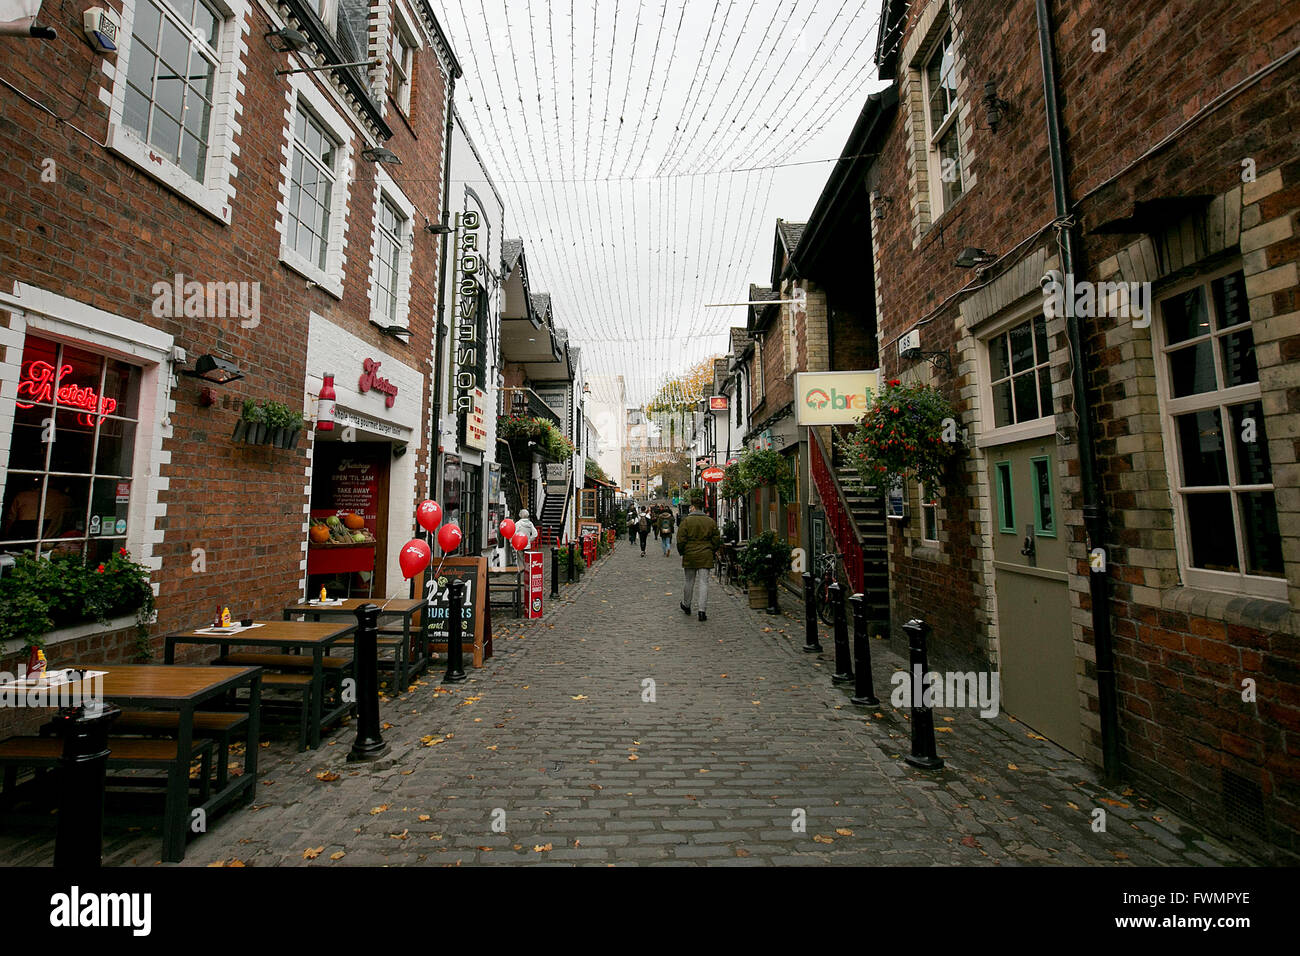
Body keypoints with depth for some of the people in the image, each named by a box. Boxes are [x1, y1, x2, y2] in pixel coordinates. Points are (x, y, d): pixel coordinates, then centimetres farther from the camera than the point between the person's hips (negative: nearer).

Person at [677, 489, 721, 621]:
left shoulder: (686, 521, -7)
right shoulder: (711, 521, 1)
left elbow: (681, 540, -6)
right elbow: (716, 540, 6)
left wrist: (681, 552, 9)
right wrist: (712, 552, 18)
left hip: (690, 556, -1)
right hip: (706, 556, 1)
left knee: (689, 581, 13)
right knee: (703, 582, 2)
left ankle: (686, 605, 32)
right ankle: (702, 611, -4)